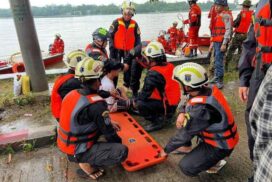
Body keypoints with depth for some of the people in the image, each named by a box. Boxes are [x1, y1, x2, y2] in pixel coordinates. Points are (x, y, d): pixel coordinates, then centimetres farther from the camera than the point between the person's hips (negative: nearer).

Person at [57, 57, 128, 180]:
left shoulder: (72, 94, -2)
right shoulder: (96, 104, -26)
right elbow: (109, 133, -15)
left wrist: (109, 123, 12)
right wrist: (119, 142, 6)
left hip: (65, 144, 8)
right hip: (77, 151, -8)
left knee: (100, 124, 20)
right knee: (122, 151, -15)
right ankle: (87, 164, -2)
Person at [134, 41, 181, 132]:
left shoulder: (154, 73, -23)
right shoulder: (170, 66, 0)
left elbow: (145, 93, -18)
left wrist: (135, 101, 1)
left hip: (167, 106, -8)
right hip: (174, 103, 9)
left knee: (140, 104, -18)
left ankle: (158, 120, -6)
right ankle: (162, 115, 17)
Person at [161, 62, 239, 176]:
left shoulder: (200, 108, -35)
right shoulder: (209, 89, -11)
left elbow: (184, 133, -21)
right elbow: (187, 105, 8)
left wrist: (166, 150, -5)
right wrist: (182, 113, -14)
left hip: (221, 145, -8)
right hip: (222, 135, 8)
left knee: (186, 167, -10)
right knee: (184, 122, 6)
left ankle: (215, 162, 8)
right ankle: (186, 148, 16)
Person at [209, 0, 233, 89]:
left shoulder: (226, 15, -10)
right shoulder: (218, 15, 19)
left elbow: (228, 30, -17)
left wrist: (224, 44, -22)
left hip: (221, 42, -9)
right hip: (216, 42, 9)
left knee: (219, 62, -11)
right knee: (216, 61, 16)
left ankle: (220, 82, -6)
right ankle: (216, 77, 28)